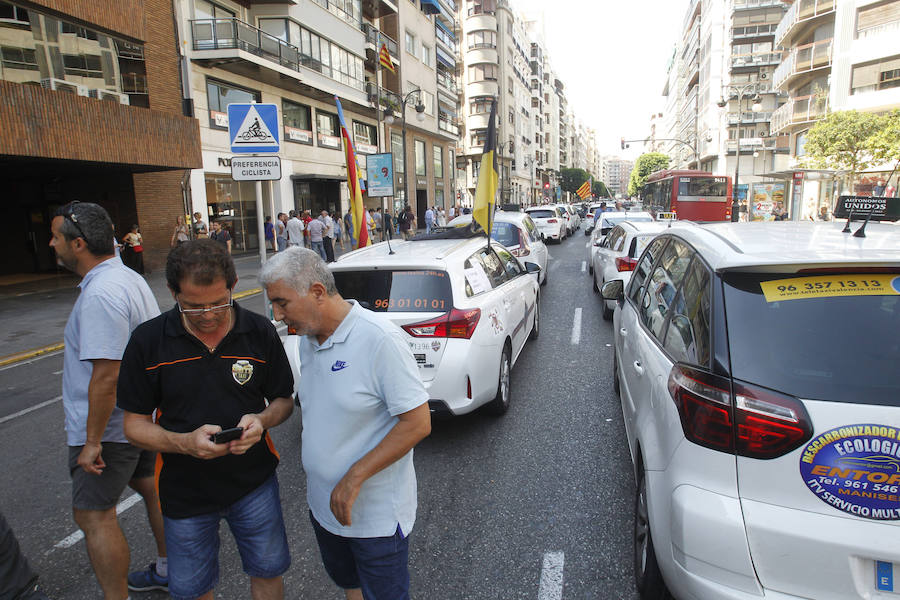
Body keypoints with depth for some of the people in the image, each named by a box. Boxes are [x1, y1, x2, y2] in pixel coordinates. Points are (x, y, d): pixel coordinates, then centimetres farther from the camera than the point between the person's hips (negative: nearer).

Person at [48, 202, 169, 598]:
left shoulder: (100, 294, -25)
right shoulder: (129, 277, 7)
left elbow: (106, 375, -29)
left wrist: (92, 440, -23)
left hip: (111, 427, -10)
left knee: (94, 517, 2)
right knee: (151, 488, 21)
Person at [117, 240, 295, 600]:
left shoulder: (261, 333, -10)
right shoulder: (148, 341, -13)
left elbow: (283, 400, 1)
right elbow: (134, 423, -7)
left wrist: (263, 420, -22)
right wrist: (184, 442, -26)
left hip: (254, 483, 1)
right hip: (185, 491, 0)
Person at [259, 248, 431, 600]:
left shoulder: (379, 339, -25)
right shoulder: (308, 338, 1)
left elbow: (417, 423, -25)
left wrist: (354, 477, -24)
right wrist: (308, 458, 12)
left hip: (377, 516, -7)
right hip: (324, 505, 7)